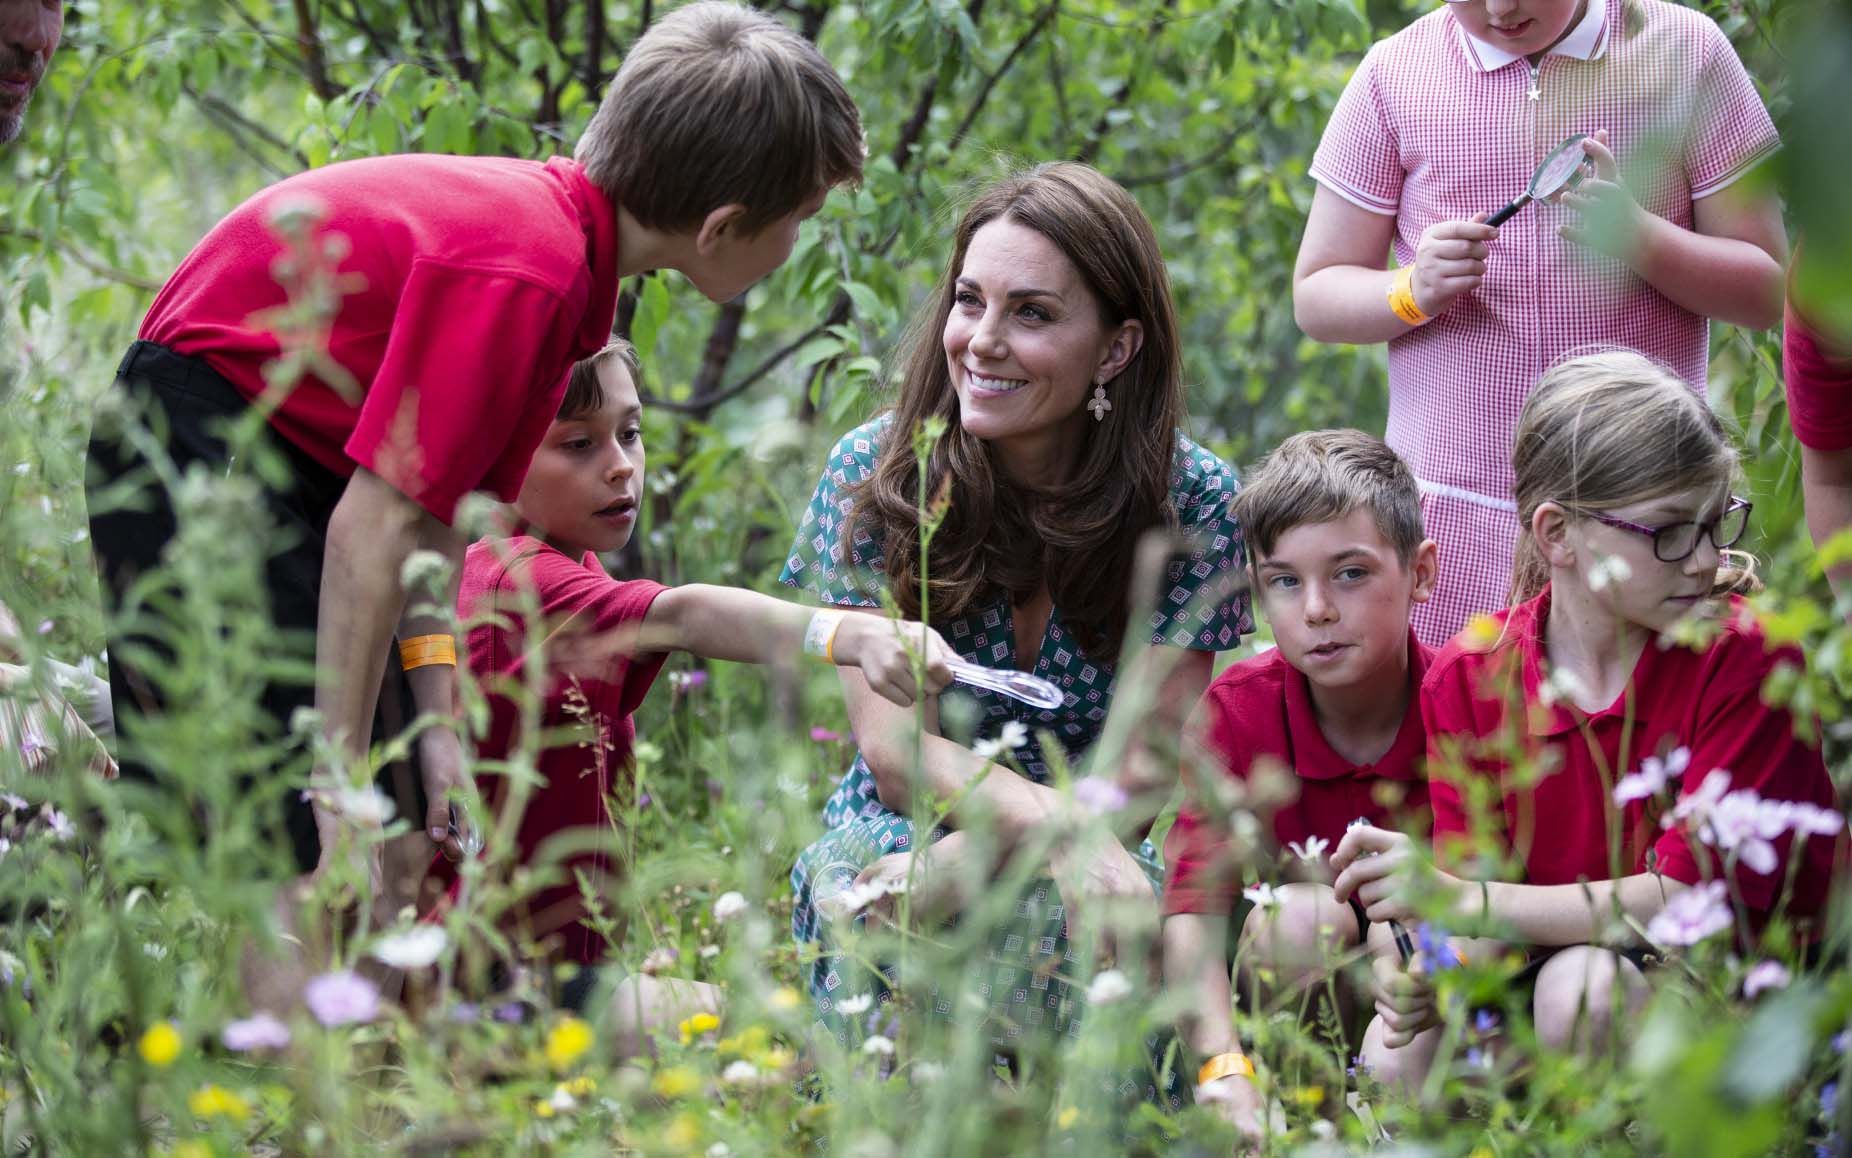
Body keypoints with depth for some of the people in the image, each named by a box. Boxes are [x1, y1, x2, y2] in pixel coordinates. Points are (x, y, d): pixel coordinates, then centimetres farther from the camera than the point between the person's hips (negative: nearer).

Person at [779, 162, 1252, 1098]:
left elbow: (1148, 766, -8)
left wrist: (956, 863, -26)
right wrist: (1057, 828, -33)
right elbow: (899, 756, -12)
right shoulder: (872, 476, -6)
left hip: (1086, 859, 0)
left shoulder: (1192, 503, -5)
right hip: (894, 841, 0)